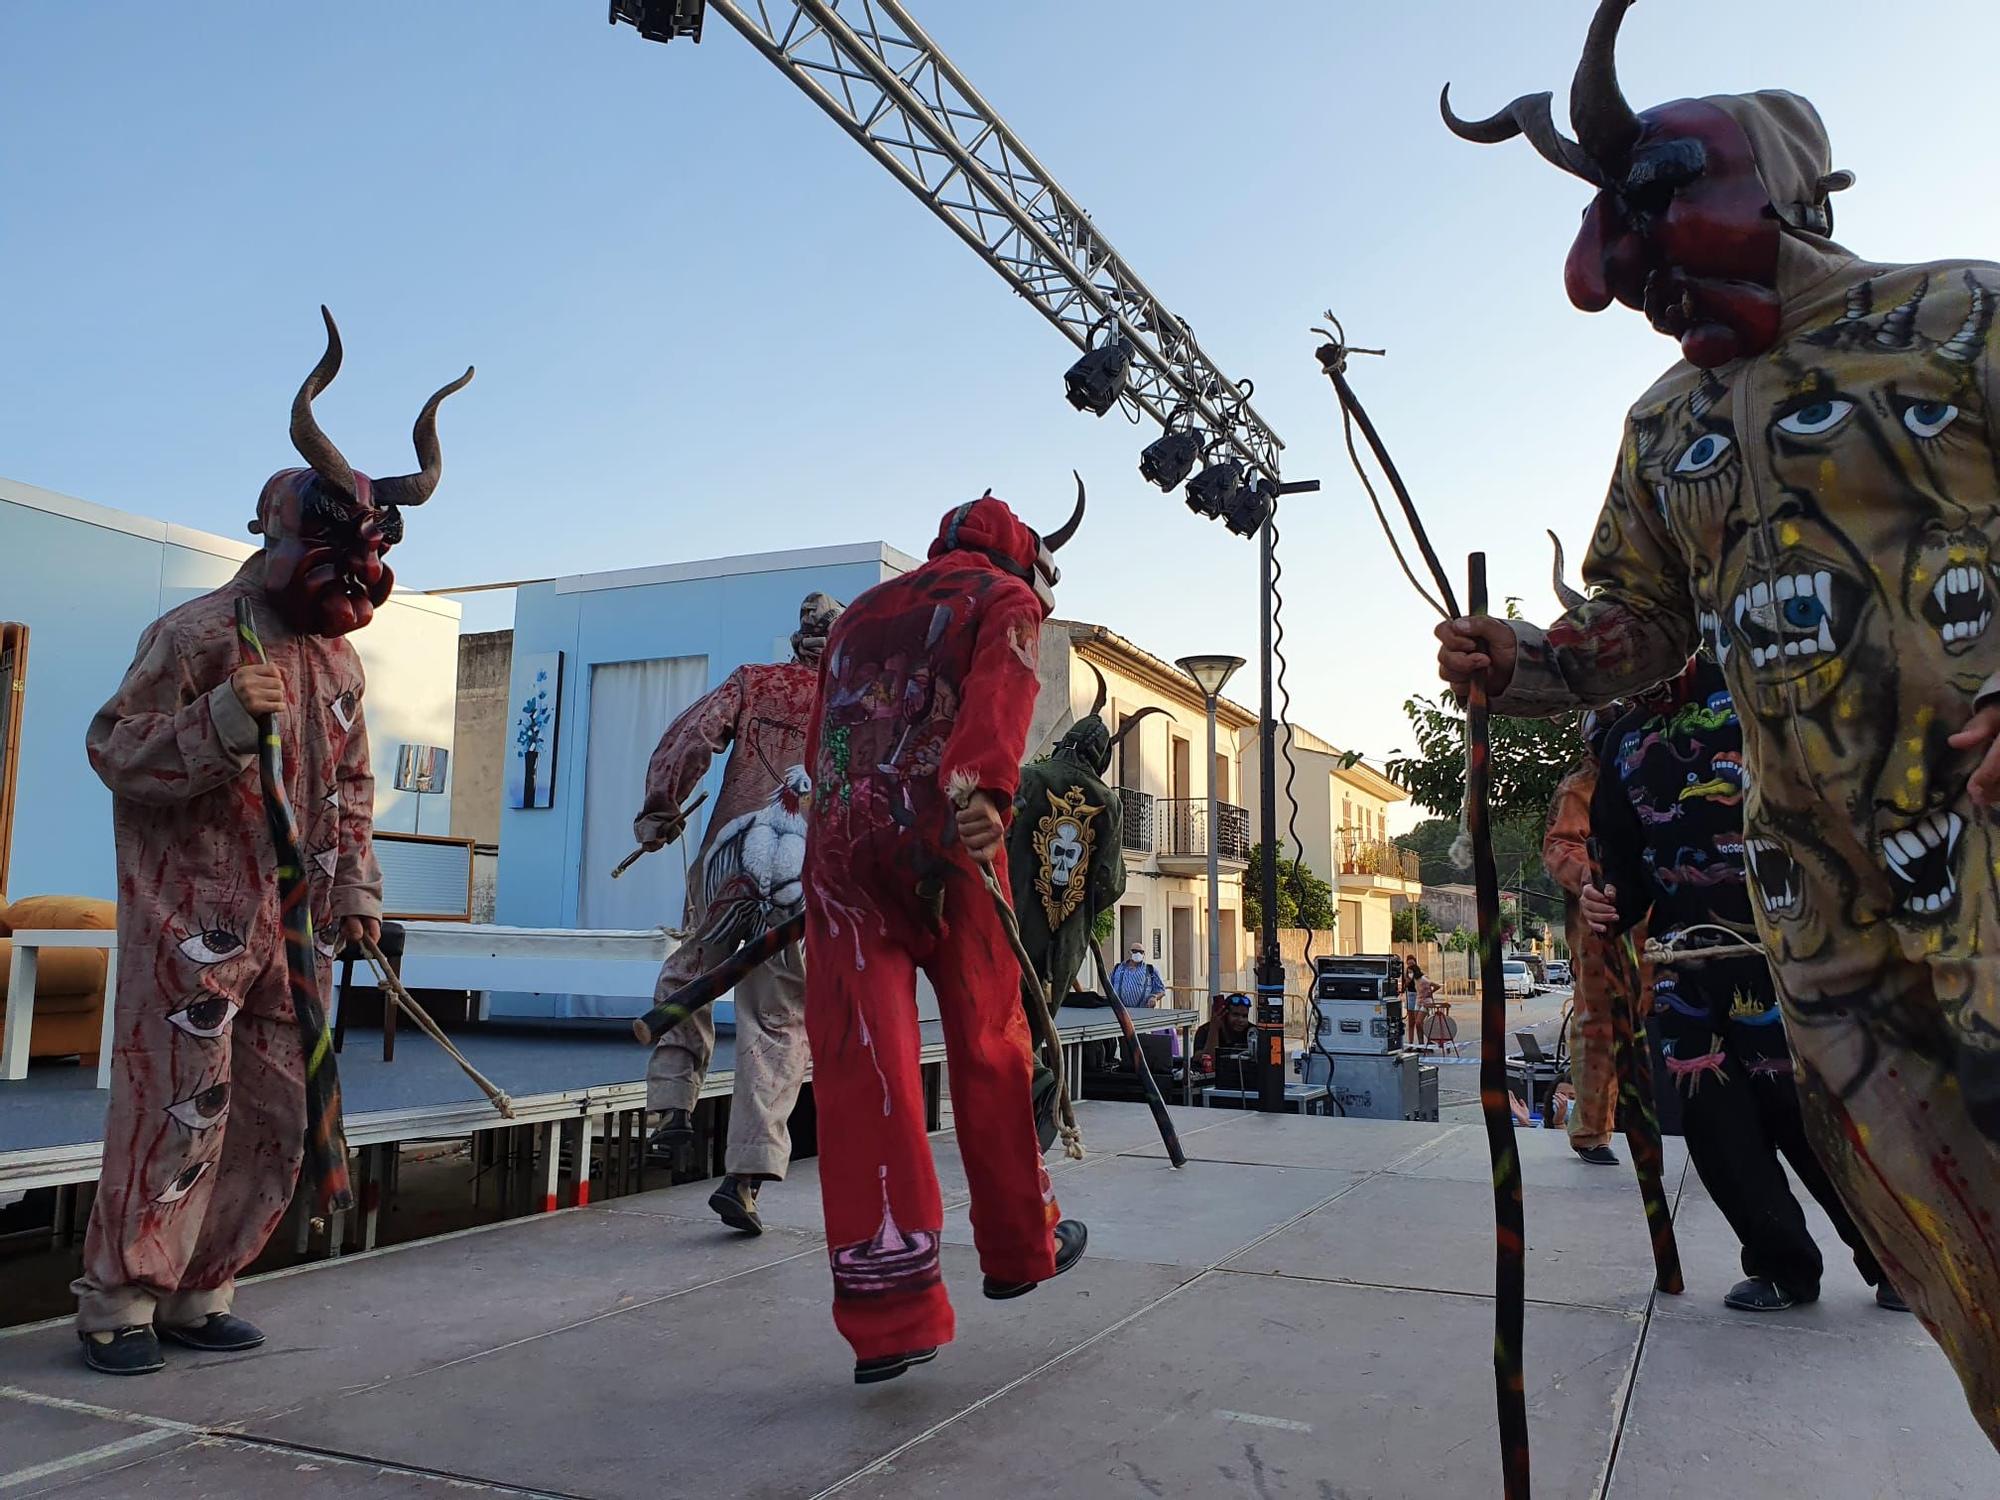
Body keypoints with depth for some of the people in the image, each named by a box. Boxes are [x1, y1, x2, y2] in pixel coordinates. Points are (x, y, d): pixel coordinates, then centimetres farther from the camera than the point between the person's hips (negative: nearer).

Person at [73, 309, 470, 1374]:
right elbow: (115, 752, -11)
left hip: (292, 925, 7)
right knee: (178, 1107, -8)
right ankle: (118, 1304, 8)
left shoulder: (338, 659, 14)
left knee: (278, 1116, 8)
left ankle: (197, 1294, 21)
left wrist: (355, 891, 9)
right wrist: (225, 720, -26)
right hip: (191, 916, -7)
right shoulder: (196, 634, -7)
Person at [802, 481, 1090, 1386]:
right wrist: (990, 790, -26)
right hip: (944, 842, -3)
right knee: (989, 1046, 12)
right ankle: (1022, 1246, 28)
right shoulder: (1007, 599, 13)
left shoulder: (862, 611, 29)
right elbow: (1000, 692, -10)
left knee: (861, 1070, -2)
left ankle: (889, 1315, -3)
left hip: (839, 846, 4)